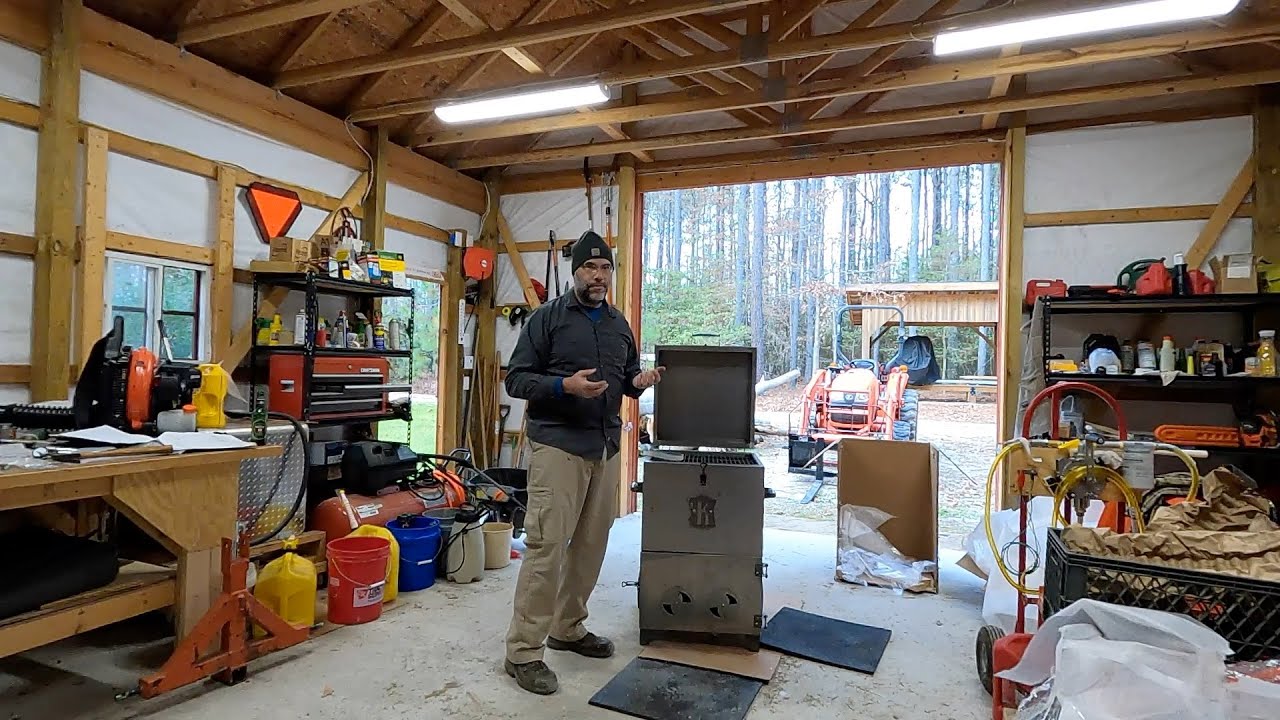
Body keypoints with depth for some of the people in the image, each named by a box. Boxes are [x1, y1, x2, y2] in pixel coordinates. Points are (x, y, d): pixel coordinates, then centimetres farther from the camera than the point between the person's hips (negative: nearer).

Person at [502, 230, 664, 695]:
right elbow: (516, 379, -6)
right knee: (547, 546, -8)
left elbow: (627, 377, 23)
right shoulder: (547, 318, -3)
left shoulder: (619, 324, 15)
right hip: (559, 446, -6)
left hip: (606, 447, 7)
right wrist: (565, 385, -21)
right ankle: (523, 651, 2)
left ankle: (567, 628, 27)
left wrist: (639, 381, -1)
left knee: (591, 545, 11)